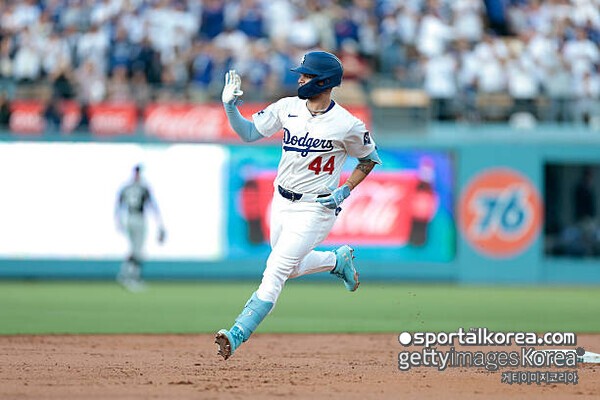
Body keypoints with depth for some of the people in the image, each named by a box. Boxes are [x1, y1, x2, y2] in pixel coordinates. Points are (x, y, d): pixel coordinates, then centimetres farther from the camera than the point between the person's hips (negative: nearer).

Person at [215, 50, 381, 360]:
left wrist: (345, 191, -9)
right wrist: (230, 107, -13)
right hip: (281, 203, 7)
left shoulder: (348, 125, -15)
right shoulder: (288, 108, -2)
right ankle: (338, 259, 45)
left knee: (275, 271, -14)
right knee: (291, 268, 20)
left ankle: (237, 334, -19)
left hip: (315, 209, -7)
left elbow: (369, 158, 1)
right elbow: (248, 132, 4)